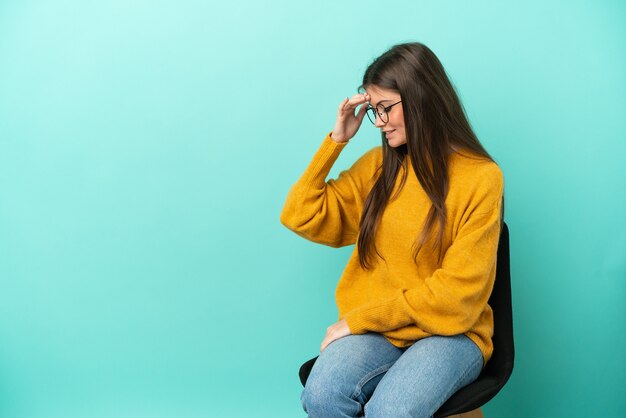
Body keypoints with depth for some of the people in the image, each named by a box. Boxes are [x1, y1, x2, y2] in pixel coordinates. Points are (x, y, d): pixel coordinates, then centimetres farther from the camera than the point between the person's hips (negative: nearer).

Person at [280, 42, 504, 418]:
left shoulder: (481, 177, -9)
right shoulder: (378, 165, 6)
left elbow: (456, 292, -12)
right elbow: (301, 217, 7)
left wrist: (361, 318, -12)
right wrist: (336, 140, 0)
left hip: (449, 333, -3)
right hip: (374, 329, 4)